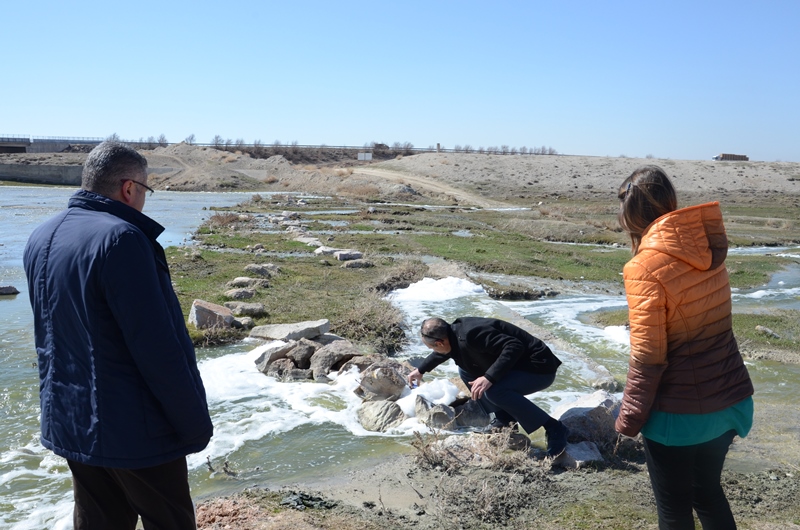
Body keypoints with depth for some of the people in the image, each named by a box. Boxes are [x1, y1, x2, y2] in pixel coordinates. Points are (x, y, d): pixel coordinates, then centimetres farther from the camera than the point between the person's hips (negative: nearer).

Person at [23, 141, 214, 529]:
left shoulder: (40, 239, 6)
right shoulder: (120, 238, -22)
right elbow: (158, 348, -23)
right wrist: (195, 424, -16)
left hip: (68, 424, 8)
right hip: (134, 430, -8)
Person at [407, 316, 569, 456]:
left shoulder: (470, 335, -28)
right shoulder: (455, 331, 2)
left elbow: (514, 347, -34)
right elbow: (445, 351, 26)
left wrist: (489, 378, -37)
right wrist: (421, 370, 39)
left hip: (540, 370, -10)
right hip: (516, 366, 10)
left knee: (493, 390, -32)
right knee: (465, 371, 10)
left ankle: (554, 429, -19)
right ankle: (502, 419, 8)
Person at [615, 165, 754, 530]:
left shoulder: (645, 267, -20)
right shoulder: (708, 249, -1)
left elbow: (648, 358, -19)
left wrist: (628, 420, -10)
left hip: (678, 413, -6)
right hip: (728, 401, 7)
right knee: (707, 490, 26)